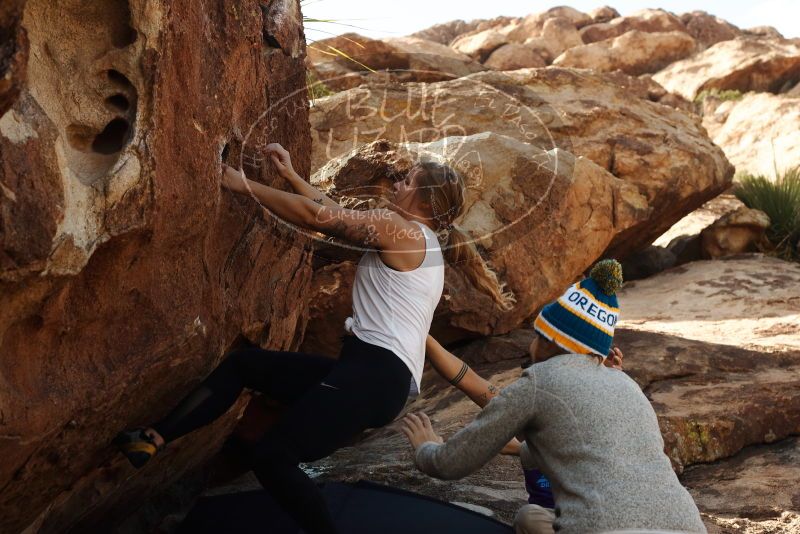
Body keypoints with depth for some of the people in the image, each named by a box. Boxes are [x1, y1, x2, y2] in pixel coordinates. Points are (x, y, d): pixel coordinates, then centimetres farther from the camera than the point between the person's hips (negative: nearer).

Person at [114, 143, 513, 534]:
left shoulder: (401, 230, -7)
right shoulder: (418, 239, 22)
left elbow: (317, 216, -11)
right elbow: (338, 217, 27)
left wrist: (243, 185, -4)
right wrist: (290, 176, 24)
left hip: (377, 375, -10)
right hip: (371, 370, 10)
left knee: (270, 456, -17)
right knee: (244, 363, 11)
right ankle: (155, 438, 6)